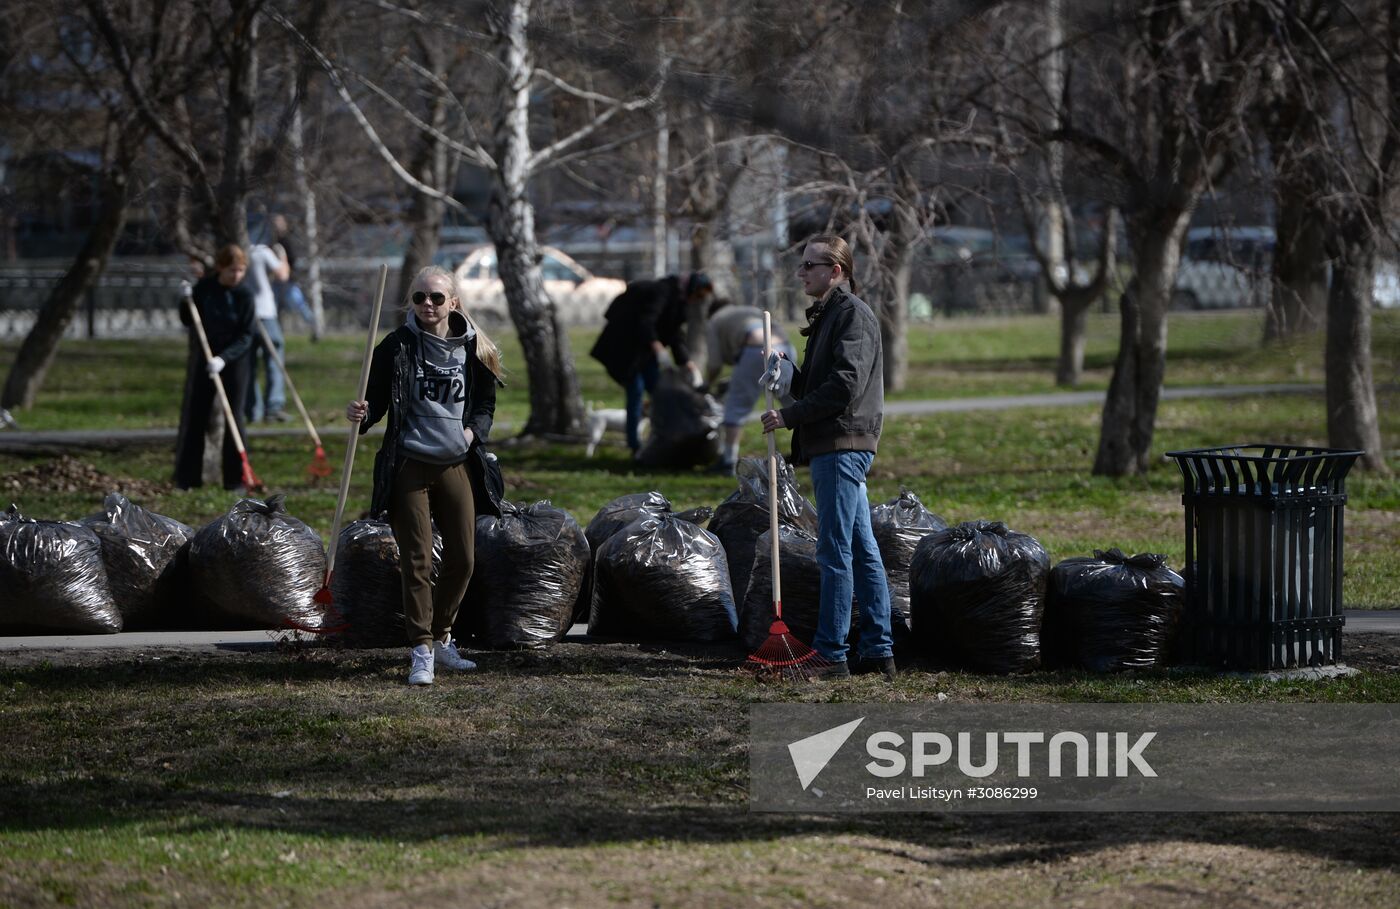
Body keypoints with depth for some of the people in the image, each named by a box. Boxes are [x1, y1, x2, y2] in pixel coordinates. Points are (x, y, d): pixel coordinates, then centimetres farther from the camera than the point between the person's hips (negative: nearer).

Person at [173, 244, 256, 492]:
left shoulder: (244, 295, -9)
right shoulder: (204, 286, -3)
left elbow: (245, 337, -12)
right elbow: (187, 321, 7)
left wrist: (224, 358, -25)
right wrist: (187, 302, -13)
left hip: (233, 361, -2)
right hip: (201, 360, 2)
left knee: (234, 419, -2)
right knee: (193, 418, 4)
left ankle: (235, 479, 5)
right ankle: (187, 478, 12)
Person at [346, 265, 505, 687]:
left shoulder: (472, 348, 4)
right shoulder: (397, 346, -3)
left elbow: (486, 403, 15)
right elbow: (377, 400, 1)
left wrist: (474, 430, -4)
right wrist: (363, 414, -21)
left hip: (457, 464, 3)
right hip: (409, 466, -3)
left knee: (462, 559, 7)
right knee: (417, 561, -5)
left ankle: (440, 638, 26)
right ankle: (422, 652, 1)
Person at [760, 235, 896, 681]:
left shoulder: (854, 315, -10)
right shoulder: (827, 315, 21)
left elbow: (845, 386, -20)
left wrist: (790, 416, -17)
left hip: (842, 447, -10)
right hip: (833, 447, 10)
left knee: (835, 552, -8)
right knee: (862, 551, 10)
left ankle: (830, 654, -7)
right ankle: (879, 650, 12)